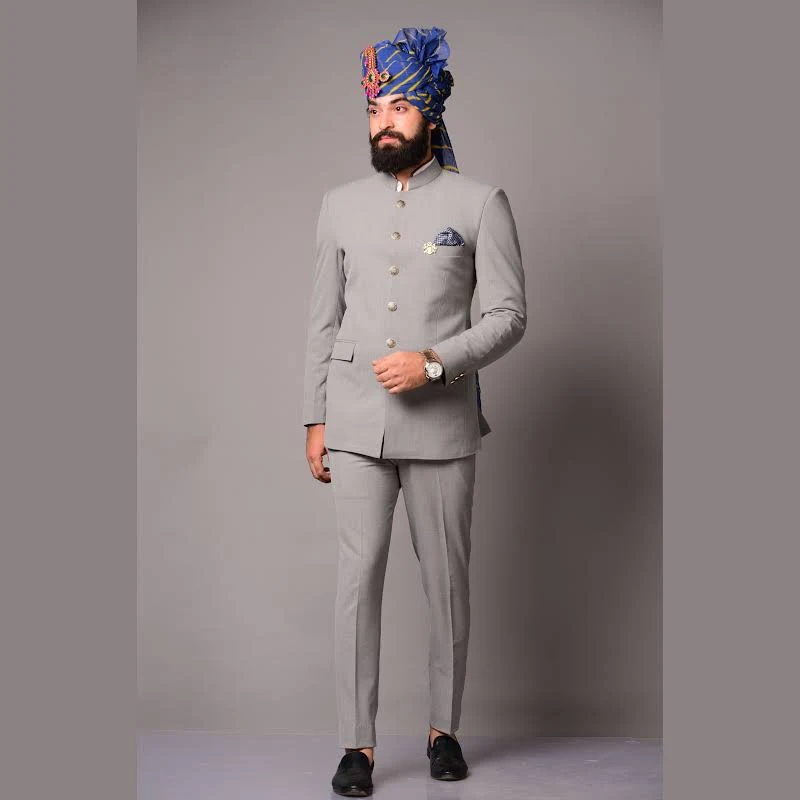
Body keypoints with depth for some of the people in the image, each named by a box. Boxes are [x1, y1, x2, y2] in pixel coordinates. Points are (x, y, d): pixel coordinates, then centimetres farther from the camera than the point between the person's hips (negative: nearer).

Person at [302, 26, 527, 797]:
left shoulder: (480, 203, 1)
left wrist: (433, 362, -16)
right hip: (356, 424, 2)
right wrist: (314, 420, 8)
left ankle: (445, 728, 24)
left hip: (441, 424, -2)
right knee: (358, 575, -1)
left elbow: (509, 315, -3)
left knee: (446, 579, 7)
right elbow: (324, 320, 11)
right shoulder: (341, 205, 11)